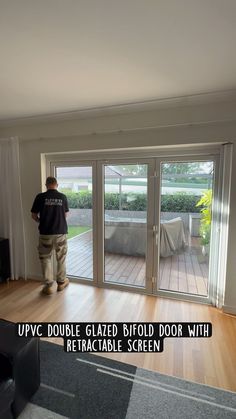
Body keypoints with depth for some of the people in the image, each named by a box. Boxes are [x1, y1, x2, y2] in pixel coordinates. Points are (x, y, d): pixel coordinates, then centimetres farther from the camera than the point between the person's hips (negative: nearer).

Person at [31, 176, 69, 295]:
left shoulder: (40, 197, -5)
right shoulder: (63, 197, -1)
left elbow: (34, 215, 0)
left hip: (45, 233, -1)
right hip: (61, 232, 1)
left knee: (45, 258, 12)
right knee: (61, 258, 15)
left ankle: (48, 286, 16)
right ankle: (61, 282, 28)